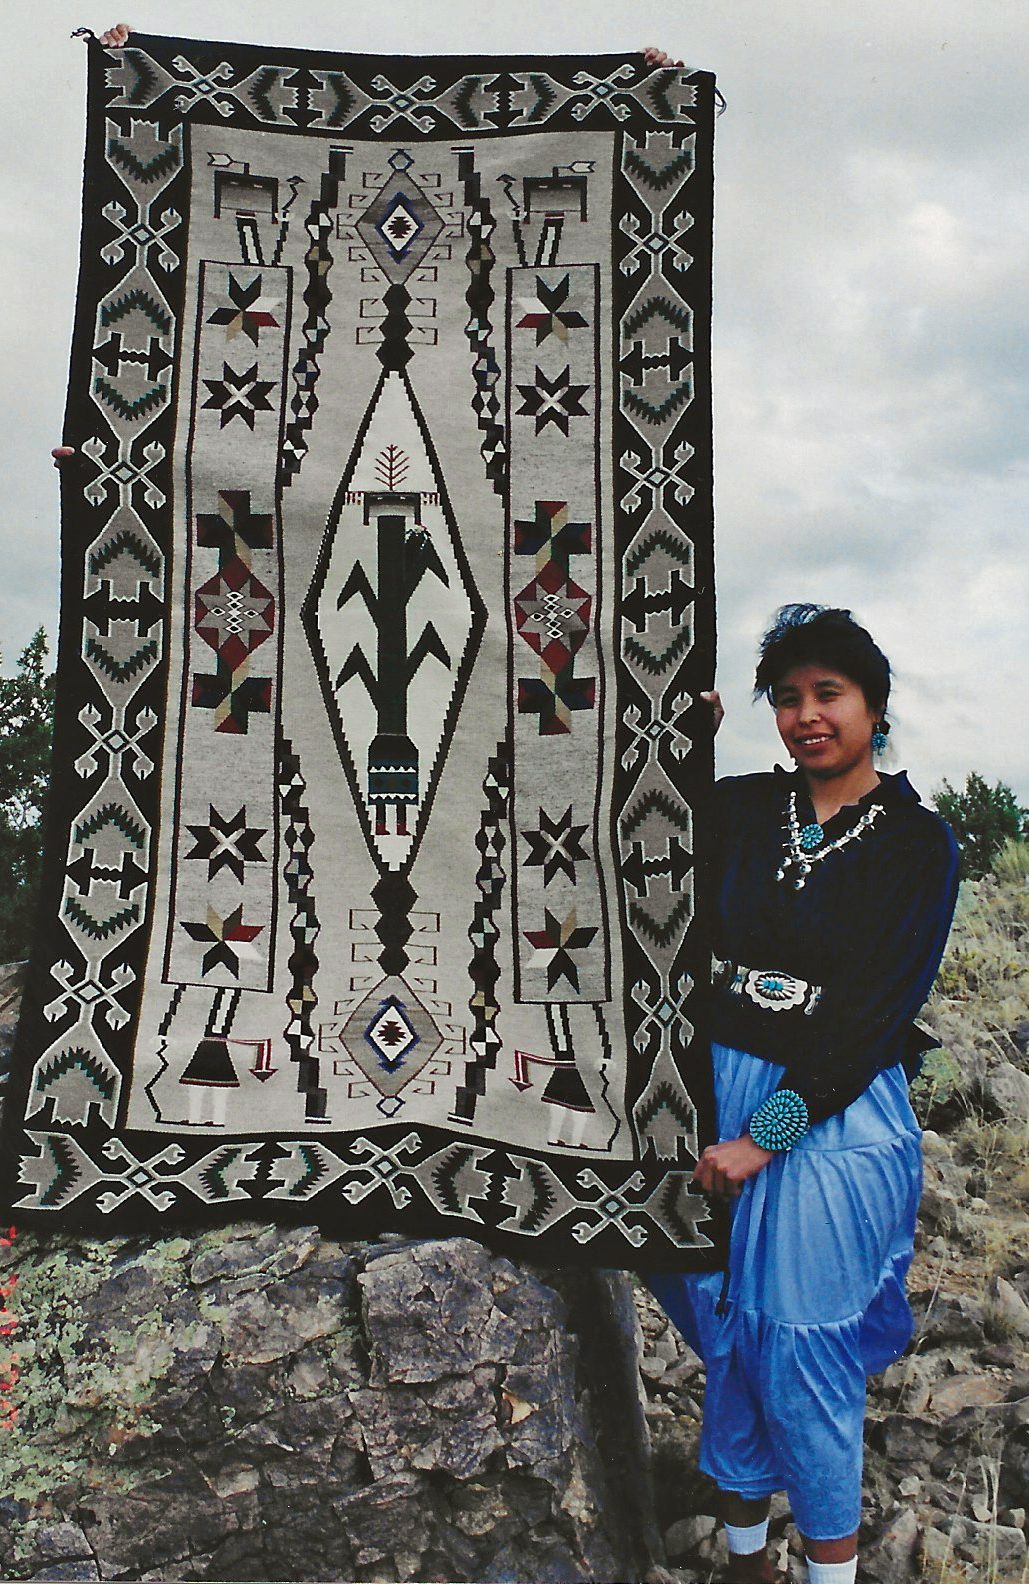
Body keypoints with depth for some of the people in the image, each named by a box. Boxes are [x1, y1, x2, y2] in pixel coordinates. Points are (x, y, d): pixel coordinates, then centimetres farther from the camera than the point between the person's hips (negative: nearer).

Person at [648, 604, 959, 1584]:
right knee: (724, 1330, 13)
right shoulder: (740, 807, 3)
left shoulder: (917, 843, -6)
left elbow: (879, 1011, -12)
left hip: (834, 1116, -3)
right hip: (718, 1090, 3)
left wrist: (768, 1133, -17)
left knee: (801, 1351, 6)